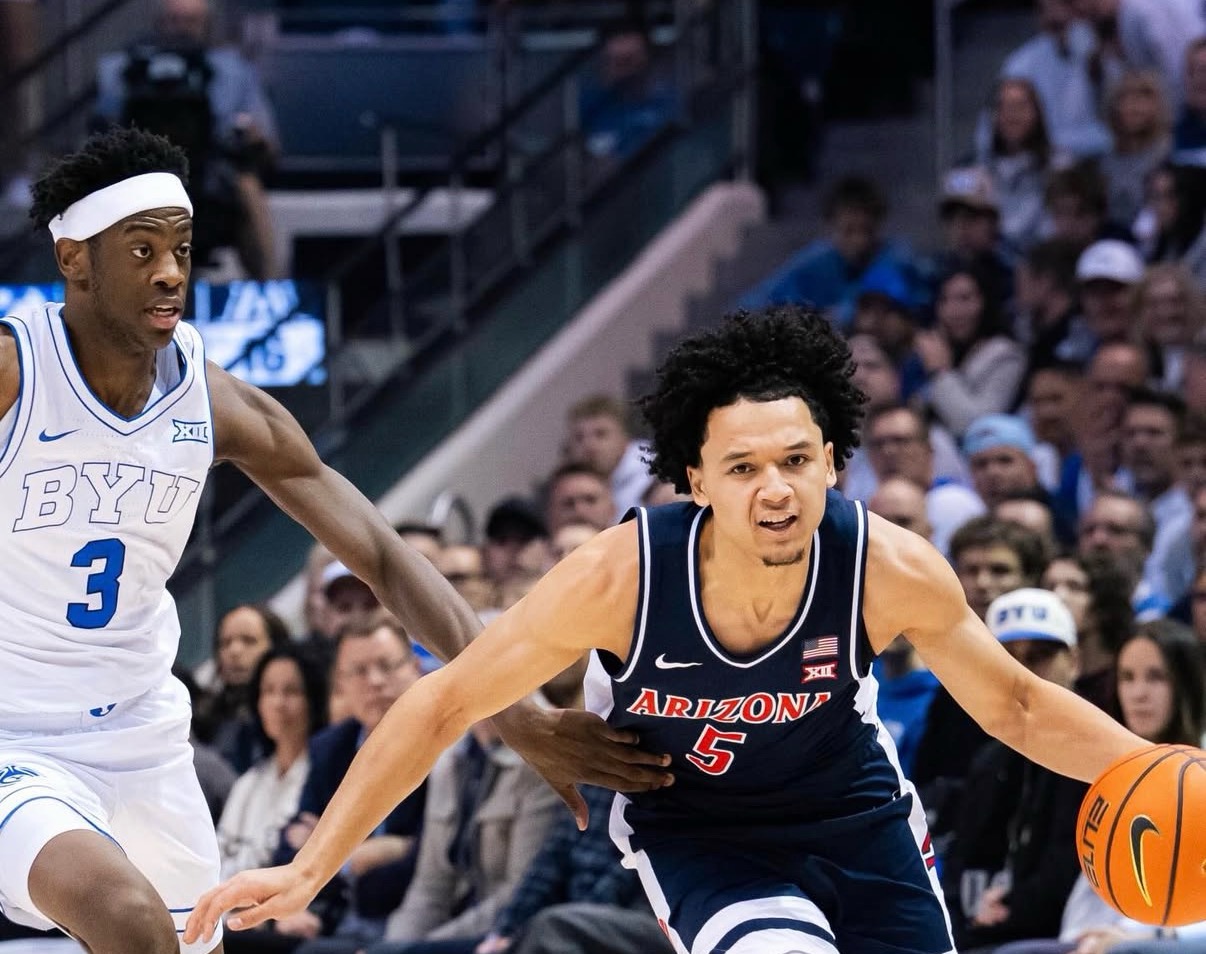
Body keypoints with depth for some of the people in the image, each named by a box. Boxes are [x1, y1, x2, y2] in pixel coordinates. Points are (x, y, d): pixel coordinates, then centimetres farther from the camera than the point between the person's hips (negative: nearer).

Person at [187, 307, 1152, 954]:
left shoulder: (891, 570, -29)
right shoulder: (621, 576, -33)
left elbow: (1016, 704, -10)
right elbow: (445, 706, -21)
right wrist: (309, 870, -23)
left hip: (850, 806, 3)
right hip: (691, 822, -3)